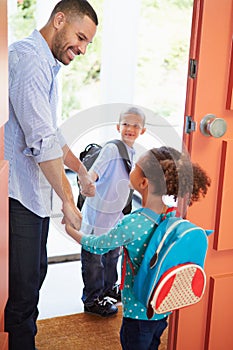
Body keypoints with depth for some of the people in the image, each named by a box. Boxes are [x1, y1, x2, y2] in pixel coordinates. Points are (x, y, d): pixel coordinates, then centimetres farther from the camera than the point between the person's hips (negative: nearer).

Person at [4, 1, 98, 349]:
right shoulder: (27, 57, -16)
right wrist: (67, 201, -17)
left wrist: (81, 170, 18)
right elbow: (42, 141, -22)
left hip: (35, 193, 10)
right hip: (18, 196, -10)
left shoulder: (47, 65, 18)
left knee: (34, 275, 18)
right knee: (22, 287, 0)